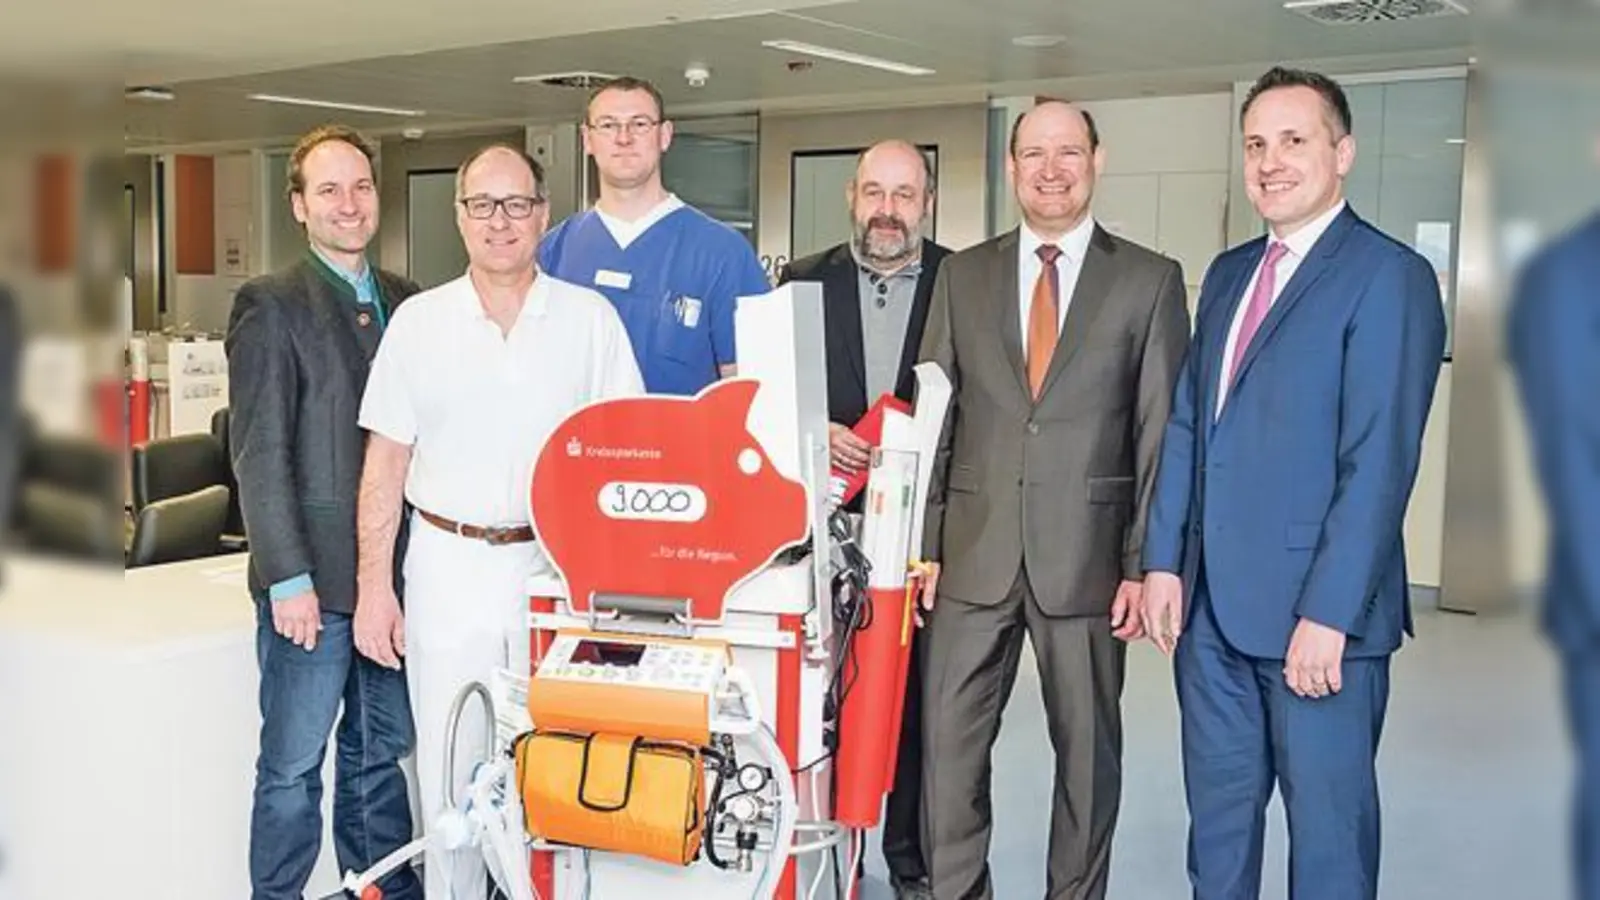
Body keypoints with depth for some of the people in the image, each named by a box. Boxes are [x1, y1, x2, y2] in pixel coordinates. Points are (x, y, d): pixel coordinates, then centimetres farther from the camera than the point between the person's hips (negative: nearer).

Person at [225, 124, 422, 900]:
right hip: (313, 579, -5)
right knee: (293, 765, 5)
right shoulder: (271, 306, -5)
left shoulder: (407, 303, 11)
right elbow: (259, 454, -10)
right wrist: (288, 578, -14)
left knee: (381, 752, 15)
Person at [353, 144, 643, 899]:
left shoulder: (591, 319, 2)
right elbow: (386, 463, 4)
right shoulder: (418, 321, 3)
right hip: (448, 567, 1)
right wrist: (374, 586, 0)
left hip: (559, 566, 0)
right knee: (449, 761, 8)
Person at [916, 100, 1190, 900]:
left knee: (1087, 749, 11)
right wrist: (924, 543, 1)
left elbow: (1163, 433, -1)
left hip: (1087, 555, -1)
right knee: (948, 743, 4)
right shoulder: (963, 274, 8)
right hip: (974, 553, 2)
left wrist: (1146, 562, -6)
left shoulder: (1150, 280, 1)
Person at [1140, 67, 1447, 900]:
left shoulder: (1388, 275, -10)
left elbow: (1379, 462, -16)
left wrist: (1328, 615, -19)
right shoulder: (1228, 273, 13)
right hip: (1212, 604, 7)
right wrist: (1164, 560, 6)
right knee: (1217, 812, 16)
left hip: (1317, 612, -6)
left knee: (1328, 828, 7)